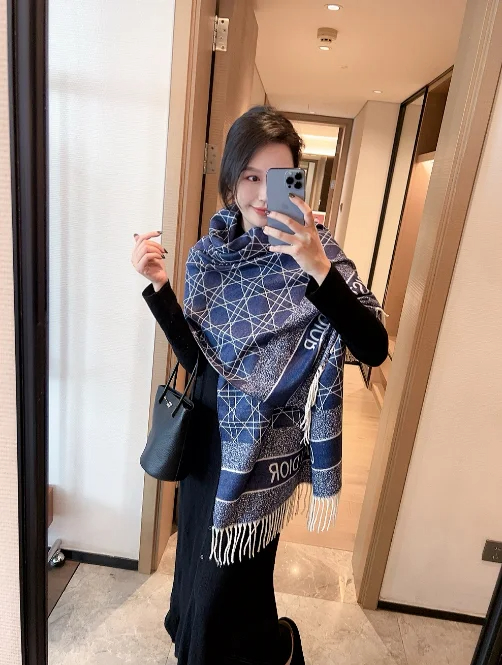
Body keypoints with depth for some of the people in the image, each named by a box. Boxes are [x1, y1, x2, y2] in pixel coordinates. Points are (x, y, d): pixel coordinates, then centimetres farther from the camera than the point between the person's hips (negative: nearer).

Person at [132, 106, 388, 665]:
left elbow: (374, 349, -24)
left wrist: (317, 268, -35)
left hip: (265, 445, -4)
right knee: (200, 561, 23)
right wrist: (158, 286, -11)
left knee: (228, 580, 13)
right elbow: (196, 356, -1)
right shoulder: (211, 253, -1)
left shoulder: (313, 249, -13)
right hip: (212, 434, 5)